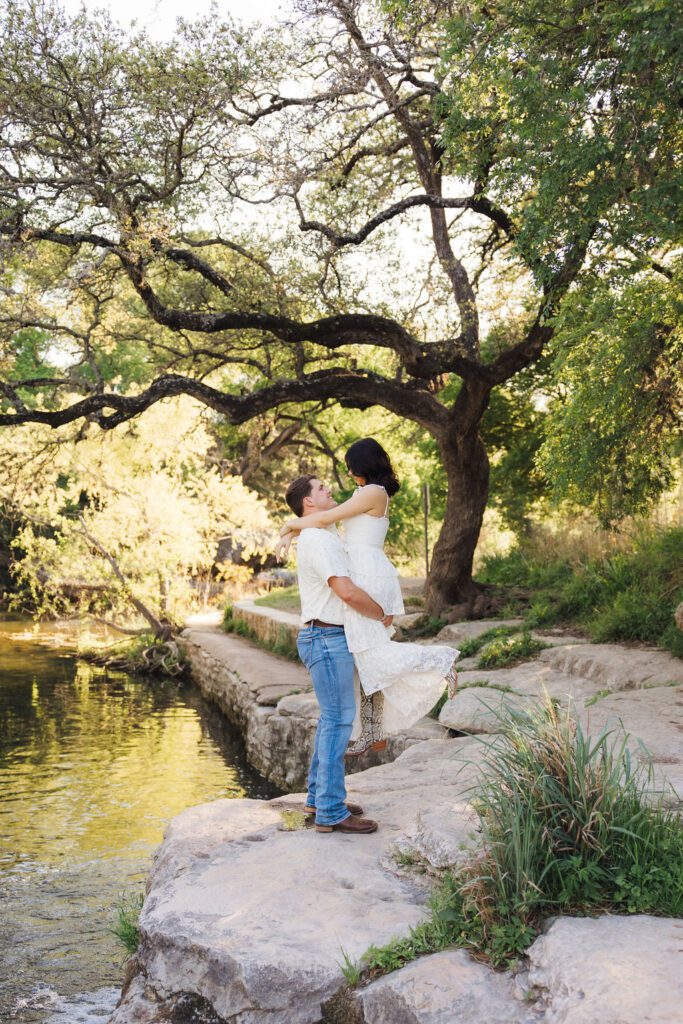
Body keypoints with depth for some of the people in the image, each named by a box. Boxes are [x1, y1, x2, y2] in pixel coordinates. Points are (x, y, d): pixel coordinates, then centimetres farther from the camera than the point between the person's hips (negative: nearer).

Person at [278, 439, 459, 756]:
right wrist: (291, 535, 13)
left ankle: (440, 662, -5)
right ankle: (372, 731, 13)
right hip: (370, 577, 10)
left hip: (367, 577, -10)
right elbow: (329, 515, 20)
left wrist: (291, 524, 5)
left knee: (371, 653, -9)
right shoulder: (369, 495, 19)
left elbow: (326, 519, -10)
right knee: (366, 656, 10)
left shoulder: (373, 492, -10)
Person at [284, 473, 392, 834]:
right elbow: (347, 592, -25)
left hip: (330, 638, 11)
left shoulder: (325, 536, 18)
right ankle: (331, 812, -4)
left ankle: (319, 796, 25)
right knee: (338, 721, -8)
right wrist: (382, 616, -10)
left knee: (332, 719, 16)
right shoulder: (318, 539, -16)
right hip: (326, 638, -11)